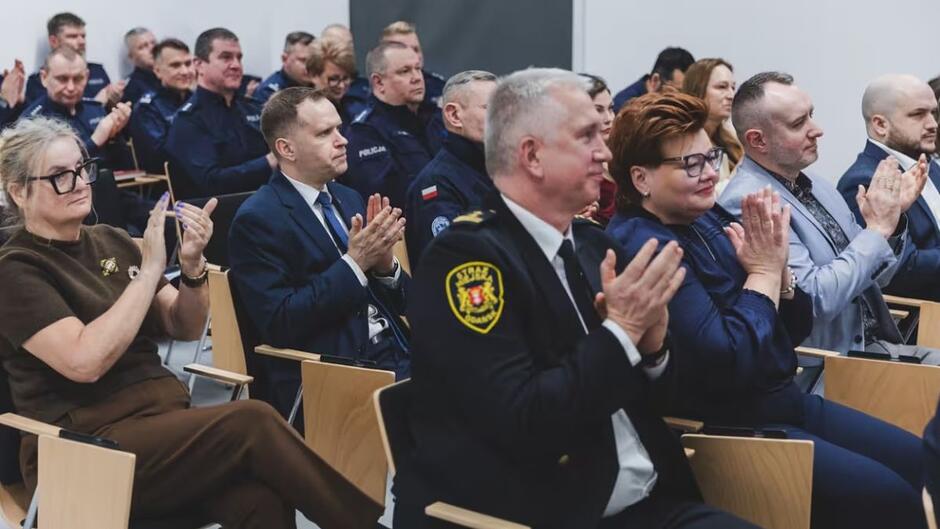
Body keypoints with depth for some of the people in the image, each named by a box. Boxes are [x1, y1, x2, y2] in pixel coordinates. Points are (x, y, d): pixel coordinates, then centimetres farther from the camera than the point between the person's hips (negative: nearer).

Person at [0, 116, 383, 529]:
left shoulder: (110, 241, 14)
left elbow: (185, 329, 13)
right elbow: (85, 361, -18)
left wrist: (192, 264, -6)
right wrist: (150, 268, -16)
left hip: (165, 421, 5)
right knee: (251, 421, -27)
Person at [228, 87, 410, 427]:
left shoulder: (349, 200, 16)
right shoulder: (257, 219, -5)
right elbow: (279, 325, -14)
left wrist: (384, 263, -5)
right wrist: (355, 263, -16)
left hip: (396, 360, 7)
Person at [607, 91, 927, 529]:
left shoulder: (709, 220, 8)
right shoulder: (642, 247, -19)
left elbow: (795, 329, 12)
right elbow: (727, 363, -26)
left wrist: (778, 267, -8)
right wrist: (764, 270, -15)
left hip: (786, 400, 9)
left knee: (922, 463, 4)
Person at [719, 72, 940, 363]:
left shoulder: (819, 187, 10)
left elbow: (873, 276, 18)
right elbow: (814, 299, -22)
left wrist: (893, 215, 1)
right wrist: (877, 229, -13)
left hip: (875, 344, 8)